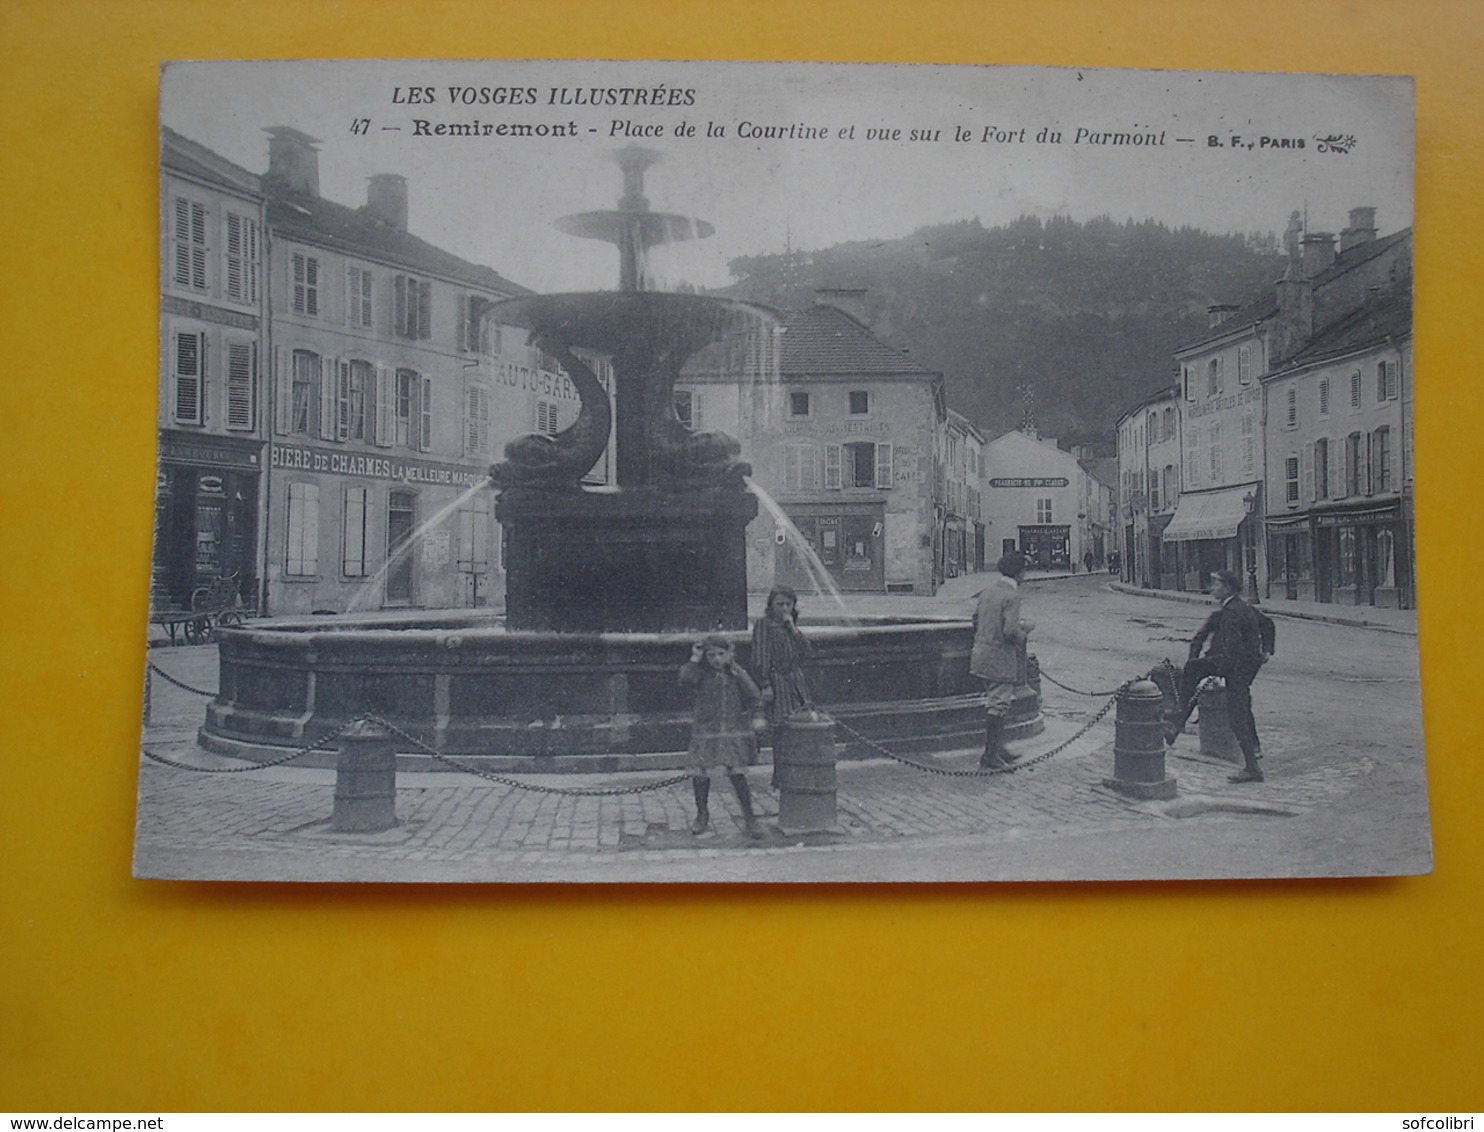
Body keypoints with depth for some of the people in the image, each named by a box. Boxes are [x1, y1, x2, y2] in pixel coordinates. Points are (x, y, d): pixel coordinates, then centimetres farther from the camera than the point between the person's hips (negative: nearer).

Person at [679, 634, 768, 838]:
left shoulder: (736, 673, 2)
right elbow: (686, 679, -18)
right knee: (699, 773, 1)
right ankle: (702, 814, 23)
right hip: (705, 730, 1)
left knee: (736, 772, -7)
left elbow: (753, 695, 6)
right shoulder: (702, 674, 1)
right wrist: (694, 659, -12)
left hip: (734, 731, -1)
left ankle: (749, 817, 2)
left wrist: (757, 716, -5)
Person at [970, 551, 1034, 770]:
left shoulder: (990, 588, 7)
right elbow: (1010, 632, -26)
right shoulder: (1011, 595, -19)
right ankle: (989, 755, 3)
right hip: (1001, 658, -9)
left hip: (982, 652, 9)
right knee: (997, 707, -1)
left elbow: (976, 618, 14)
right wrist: (1024, 631, -5)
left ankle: (998, 749, 27)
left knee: (996, 705, 19)